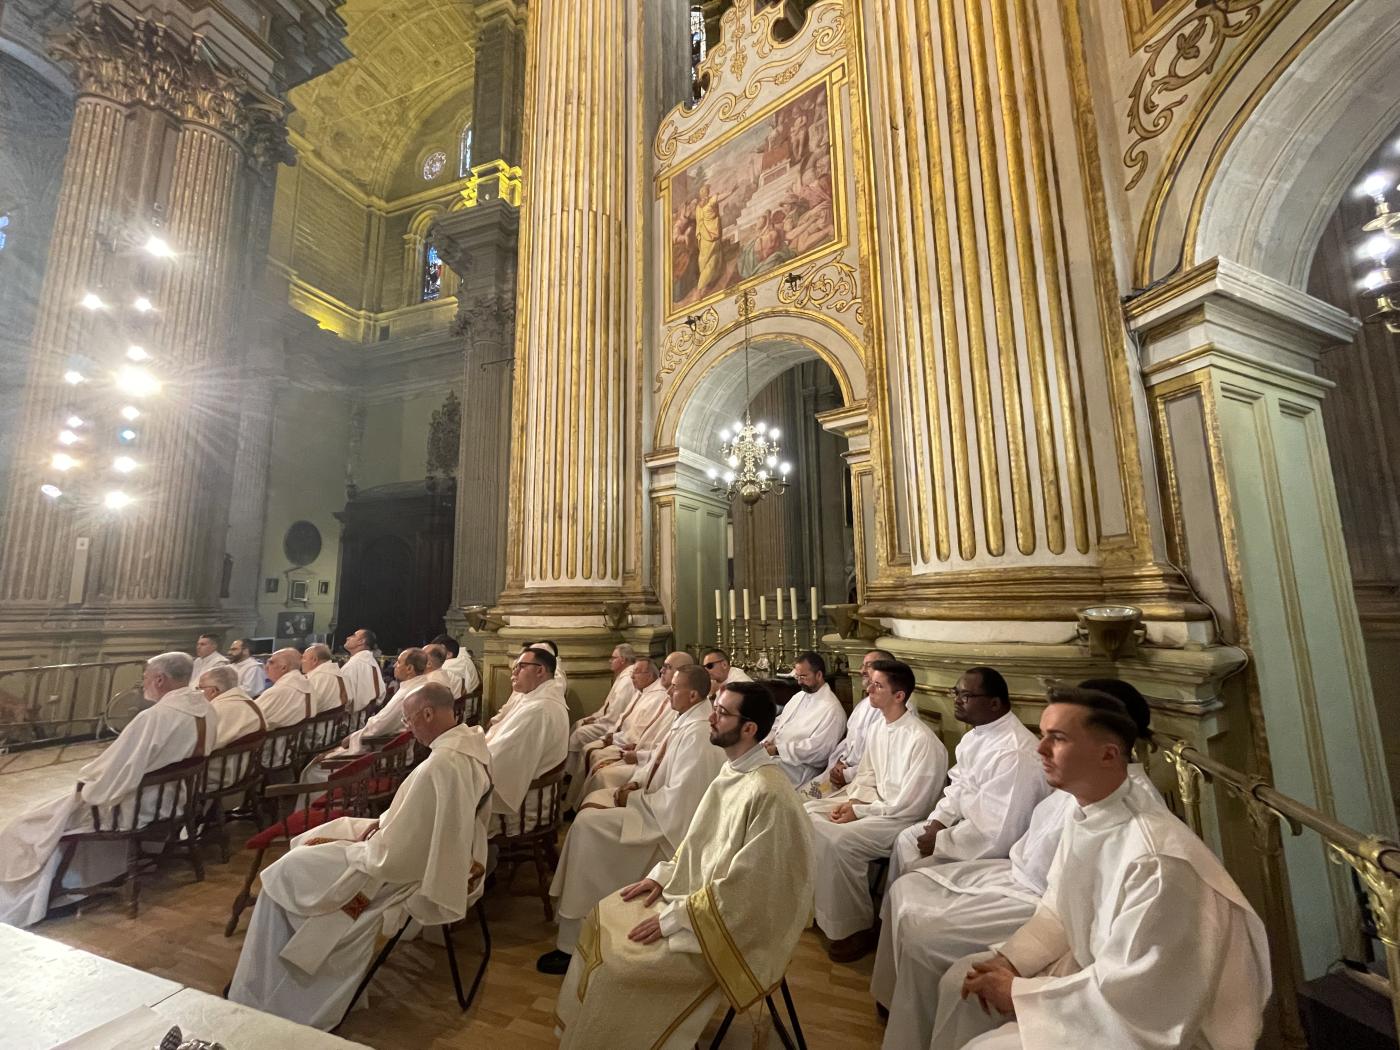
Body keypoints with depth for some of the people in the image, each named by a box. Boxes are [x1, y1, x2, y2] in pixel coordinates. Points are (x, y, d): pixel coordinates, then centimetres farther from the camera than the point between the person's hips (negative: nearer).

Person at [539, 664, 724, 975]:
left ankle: (573, 942, -2)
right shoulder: (686, 720, 3)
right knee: (595, 799, 11)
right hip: (657, 803, 10)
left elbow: (677, 798, -28)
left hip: (668, 821, -10)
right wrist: (636, 782, -1)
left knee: (587, 824, -15)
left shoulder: (698, 734, -27)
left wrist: (633, 799, -16)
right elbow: (660, 763, 16)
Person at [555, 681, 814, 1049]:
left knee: (621, 965, -15)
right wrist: (662, 874, 2)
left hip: (733, 922, -8)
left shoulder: (769, 793, -29)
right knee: (603, 919, 8)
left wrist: (673, 918, -20)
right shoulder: (732, 769, -1)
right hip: (696, 888, 8)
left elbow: (744, 886, -27)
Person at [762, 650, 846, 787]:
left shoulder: (831, 709, -12)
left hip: (800, 767, -8)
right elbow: (779, 722, 19)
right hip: (773, 753, 8)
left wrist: (778, 750, -19)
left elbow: (817, 749, -18)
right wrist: (768, 740, -3)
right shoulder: (799, 696, 15)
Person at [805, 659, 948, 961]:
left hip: (902, 818, -8)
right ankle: (818, 902, 13)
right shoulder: (880, 727, 1)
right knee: (808, 813, -4)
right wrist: (850, 801, -6)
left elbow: (907, 804, -22)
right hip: (872, 800, 8)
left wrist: (858, 812, -16)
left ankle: (857, 928, -3)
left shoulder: (922, 740, -24)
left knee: (838, 841, -27)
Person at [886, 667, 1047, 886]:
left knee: (914, 875, -9)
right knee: (906, 839, 10)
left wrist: (939, 841, -20)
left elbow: (998, 834, -30)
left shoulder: (1013, 753, -31)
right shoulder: (977, 733, 0)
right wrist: (939, 821, -3)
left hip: (994, 848, -9)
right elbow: (959, 784, 12)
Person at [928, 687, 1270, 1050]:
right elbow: (1057, 909, 5)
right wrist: (1008, 961, -6)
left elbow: (1124, 990, -26)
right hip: (1095, 966, 7)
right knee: (962, 981, 5)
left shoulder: (1154, 860, -33)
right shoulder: (1083, 812, -7)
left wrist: (1018, 993, -17)